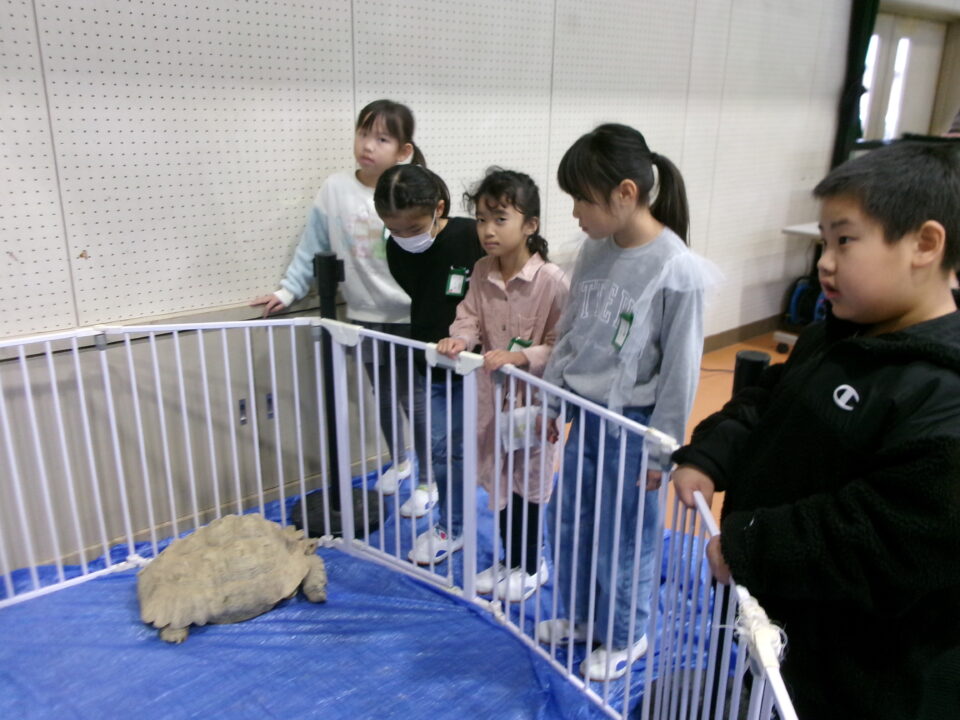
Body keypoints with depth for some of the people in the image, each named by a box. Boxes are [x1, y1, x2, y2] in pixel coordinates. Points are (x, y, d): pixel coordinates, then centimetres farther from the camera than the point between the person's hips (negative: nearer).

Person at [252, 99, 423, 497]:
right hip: (364, 315, 3)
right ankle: (399, 461, 44)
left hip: (411, 316, -3)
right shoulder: (335, 187, -5)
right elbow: (312, 248, 2)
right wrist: (288, 290, -1)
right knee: (382, 395, 20)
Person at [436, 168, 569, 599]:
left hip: (533, 397, -5)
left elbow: (560, 346, -18)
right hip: (491, 394, 6)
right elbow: (470, 316, 2)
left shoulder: (552, 281, -20)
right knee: (498, 480, 19)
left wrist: (518, 357, -30)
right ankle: (509, 560, 40)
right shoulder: (481, 273, -3)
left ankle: (530, 565, 36)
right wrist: (460, 338, -19)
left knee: (528, 483, 13)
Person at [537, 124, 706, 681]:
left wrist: (661, 450, -10)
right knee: (570, 523, 20)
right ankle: (580, 617, 44)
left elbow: (680, 371, -16)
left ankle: (625, 638, 36)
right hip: (586, 414, 7)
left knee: (624, 540, 11)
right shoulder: (595, 250, -2)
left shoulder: (677, 272, -22)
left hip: (633, 425, -7)